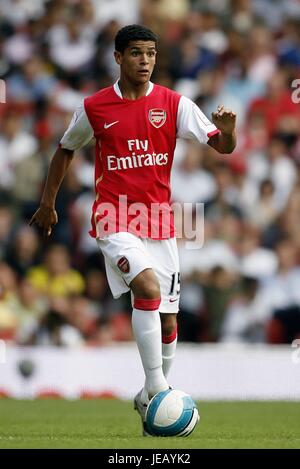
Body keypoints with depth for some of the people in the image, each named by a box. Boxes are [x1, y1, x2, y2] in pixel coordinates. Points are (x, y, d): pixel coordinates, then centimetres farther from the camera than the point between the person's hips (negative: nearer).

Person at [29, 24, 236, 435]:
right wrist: (48, 204, 20)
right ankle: (157, 388, -23)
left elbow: (222, 147, -6)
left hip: (159, 225, 3)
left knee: (167, 322, 5)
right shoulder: (94, 108, 0)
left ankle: (150, 399, 26)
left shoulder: (173, 104, 1)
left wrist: (227, 131, -28)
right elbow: (65, 151, 17)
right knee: (148, 287, -28)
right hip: (115, 222, -3)